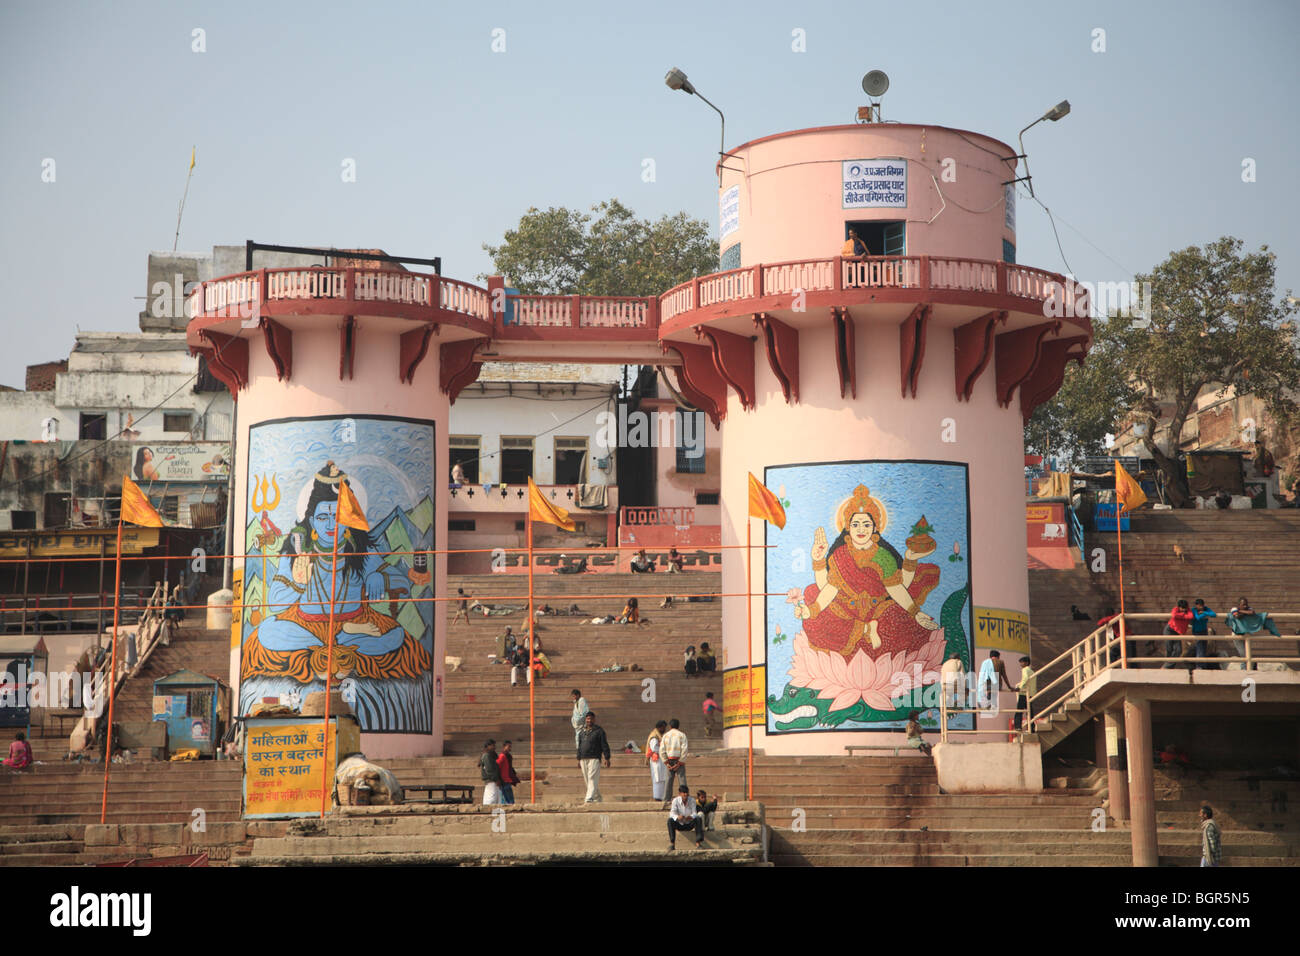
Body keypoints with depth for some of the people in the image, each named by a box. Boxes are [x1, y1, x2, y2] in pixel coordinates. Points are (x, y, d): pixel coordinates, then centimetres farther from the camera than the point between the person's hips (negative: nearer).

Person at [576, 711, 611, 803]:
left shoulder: (599, 731, 0)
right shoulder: (582, 732, 16)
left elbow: (605, 745, -3)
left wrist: (607, 758, -9)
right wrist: (578, 758, 18)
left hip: (594, 758, -6)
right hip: (583, 759, 6)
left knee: (592, 778, -15)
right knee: (587, 780, 8)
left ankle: (590, 798, -24)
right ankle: (597, 798, 20)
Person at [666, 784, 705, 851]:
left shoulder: (692, 800, -8)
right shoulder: (675, 800, -12)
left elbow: (694, 813, -15)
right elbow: (672, 813, -21)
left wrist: (691, 817, -40)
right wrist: (677, 817, -44)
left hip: (689, 824, 1)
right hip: (679, 824, -1)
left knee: (699, 819, -27)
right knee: (670, 820, -30)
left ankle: (698, 843, -28)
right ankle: (672, 843, -27)